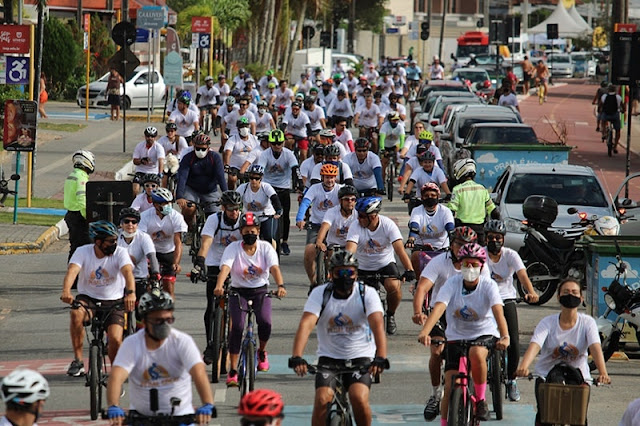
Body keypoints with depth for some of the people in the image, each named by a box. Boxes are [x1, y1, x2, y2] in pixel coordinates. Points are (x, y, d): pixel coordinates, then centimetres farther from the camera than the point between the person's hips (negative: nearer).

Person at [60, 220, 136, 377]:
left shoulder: (120, 253, -11)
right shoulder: (83, 252, -9)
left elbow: (128, 271, -28)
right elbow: (72, 270, -26)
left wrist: (131, 293, -49)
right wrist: (66, 291, -47)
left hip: (114, 302, 0)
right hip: (88, 298, 0)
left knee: (115, 339, -22)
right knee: (76, 313, -35)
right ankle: (78, 361, -24)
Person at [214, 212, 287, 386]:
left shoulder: (266, 248, -5)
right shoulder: (233, 248, -8)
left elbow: (274, 268, -20)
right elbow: (225, 268, -24)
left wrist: (280, 286, -40)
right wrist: (219, 286, -45)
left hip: (261, 291, 1)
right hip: (238, 291, -1)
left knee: (265, 322, -25)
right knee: (237, 326, -22)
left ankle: (262, 351, 11)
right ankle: (233, 371, -16)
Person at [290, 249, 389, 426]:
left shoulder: (367, 294, -11)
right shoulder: (320, 294, -10)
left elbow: (377, 325, -26)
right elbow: (306, 325, -23)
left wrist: (380, 358, -43)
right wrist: (296, 358, -39)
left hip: (360, 358, -1)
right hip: (329, 358, 1)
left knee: (359, 398, -25)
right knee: (322, 400, -20)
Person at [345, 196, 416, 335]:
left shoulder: (388, 225, -19)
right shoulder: (356, 227, -18)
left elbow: (399, 248, -28)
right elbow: (350, 250, -30)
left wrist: (409, 270, -42)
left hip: (385, 264, -1)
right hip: (363, 267, 1)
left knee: (394, 287, -30)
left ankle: (391, 315, 0)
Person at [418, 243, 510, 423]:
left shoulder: (488, 285, -14)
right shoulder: (452, 283, -13)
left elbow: (498, 311, -29)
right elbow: (438, 307, -26)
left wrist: (504, 336, -47)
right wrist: (424, 332, -43)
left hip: (484, 334, -2)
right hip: (456, 336, 2)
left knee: (477, 354, -36)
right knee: (450, 388, -7)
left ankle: (480, 400, -16)